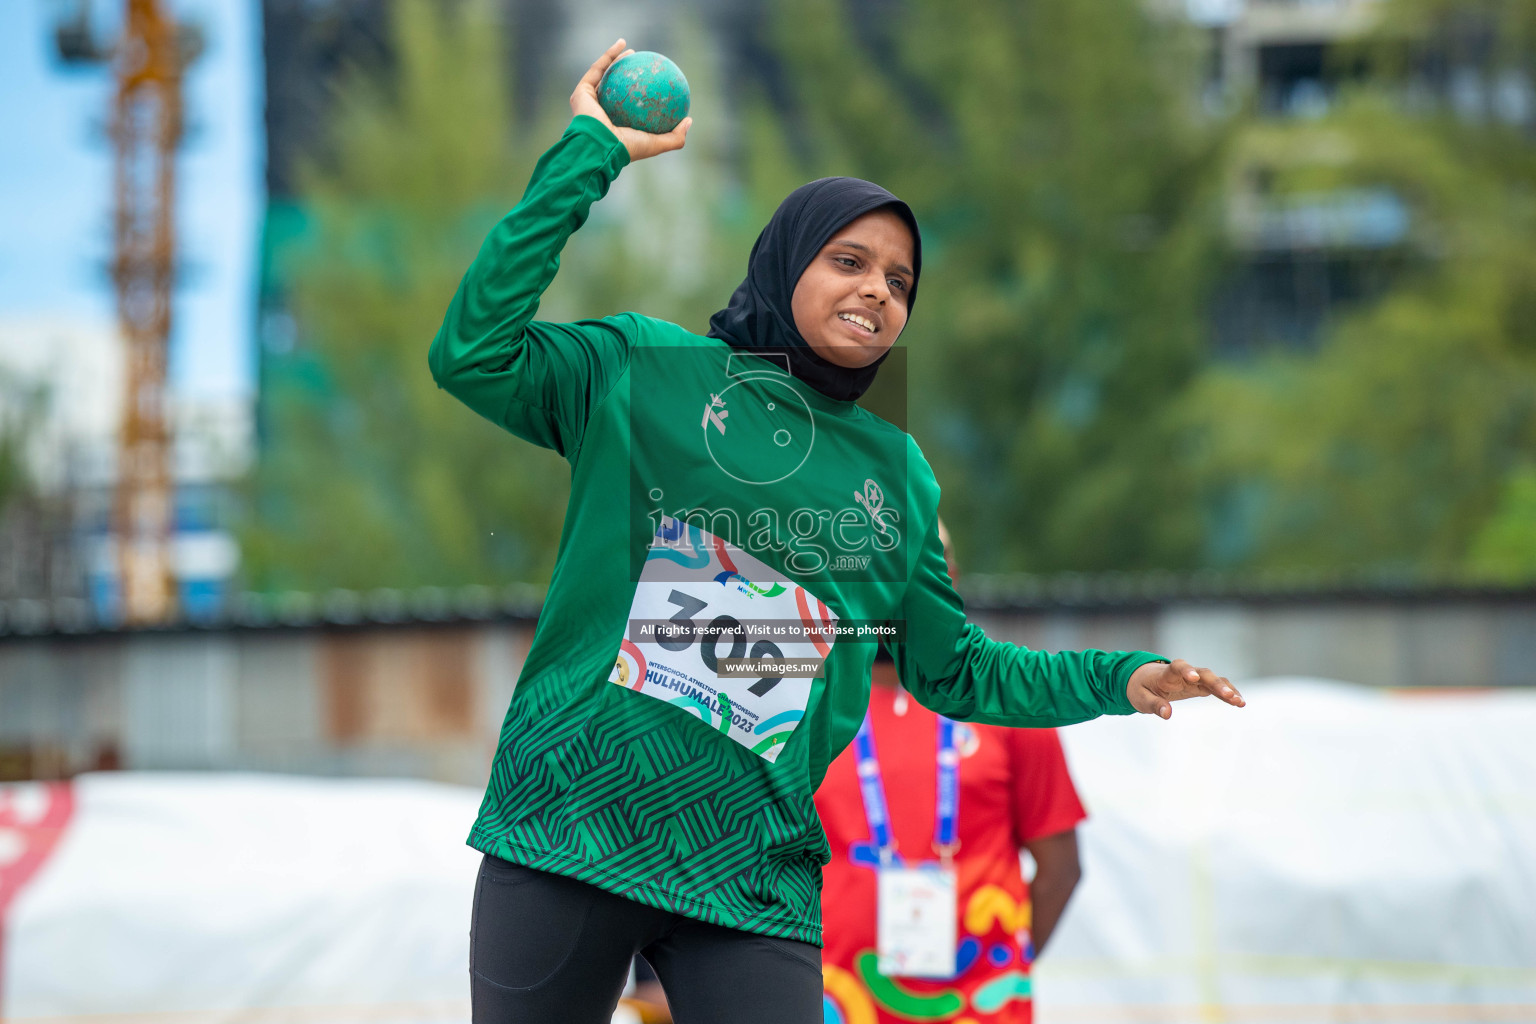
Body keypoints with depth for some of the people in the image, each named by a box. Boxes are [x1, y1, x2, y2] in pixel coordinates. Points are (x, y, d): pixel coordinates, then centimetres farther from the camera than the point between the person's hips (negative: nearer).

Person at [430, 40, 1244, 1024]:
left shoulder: (896, 473, 14)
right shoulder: (644, 371, 3)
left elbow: (954, 670, 21)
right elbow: (472, 353, -12)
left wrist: (1121, 679, 7)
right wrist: (587, 157, -11)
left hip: (756, 875, 3)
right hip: (567, 835, -3)